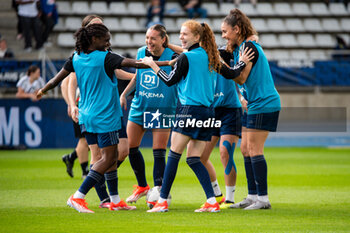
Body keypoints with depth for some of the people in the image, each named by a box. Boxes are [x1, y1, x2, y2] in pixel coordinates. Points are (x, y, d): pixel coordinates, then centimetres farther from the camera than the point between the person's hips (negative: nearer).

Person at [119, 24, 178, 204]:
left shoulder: (172, 57, -12)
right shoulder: (141, 53, 3)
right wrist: (124, 94, 14)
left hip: (162, 109, -5)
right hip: (139, 107, 5)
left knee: (159, 153, -8)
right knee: (130, 147, 7)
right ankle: (142, 187, 25)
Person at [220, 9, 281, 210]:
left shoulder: (249, 47, -15)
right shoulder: (244, 47, 15)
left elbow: (241, 78, -17)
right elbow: (242, 79, 16)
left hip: (263, 105, -10)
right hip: (254, 104, 10)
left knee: (254, 150, -9)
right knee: (246, 148, 10)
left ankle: (263, 198, -8)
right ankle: (253, 196, 13)